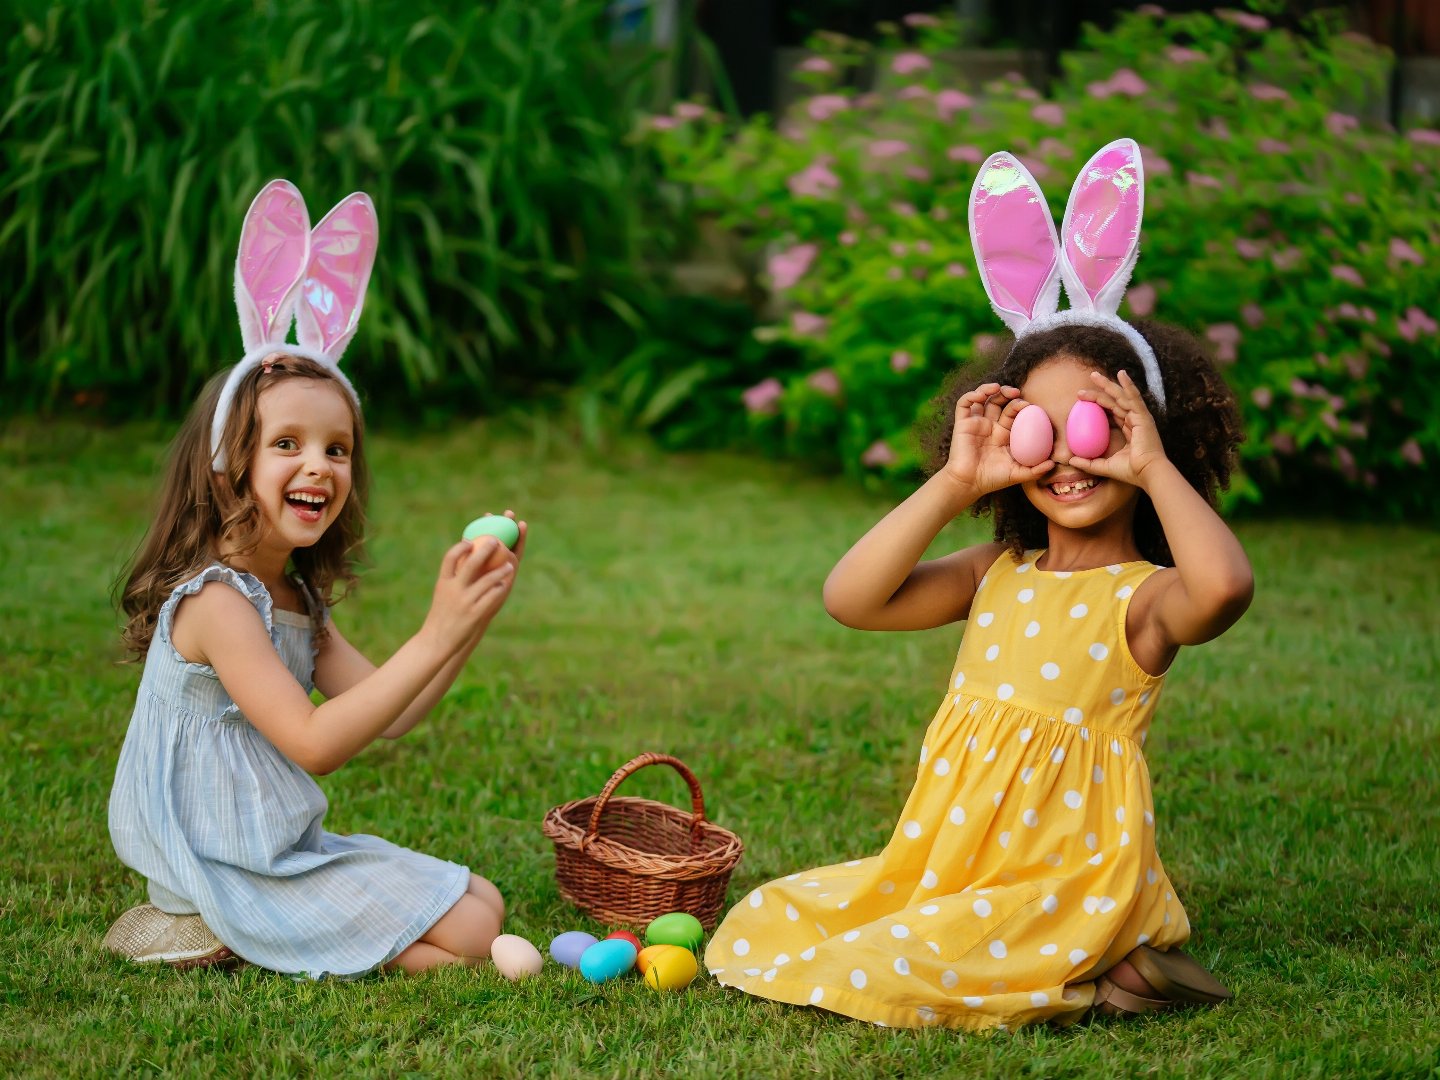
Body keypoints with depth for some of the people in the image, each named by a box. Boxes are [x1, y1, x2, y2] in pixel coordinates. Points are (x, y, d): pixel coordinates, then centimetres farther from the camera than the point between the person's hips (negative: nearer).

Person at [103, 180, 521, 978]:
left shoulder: (296, 598, 8)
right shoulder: (216, 601, -21)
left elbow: (389, 716, 4)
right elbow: (314, 743, -26)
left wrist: (473, 616, -8)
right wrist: (435, 637, -30)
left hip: (286, 847, 9)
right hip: (233, 872, -9)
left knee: (484, 903, 15)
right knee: (467, 934, -9)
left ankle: (241, 929, 8)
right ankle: (229, 936, -6)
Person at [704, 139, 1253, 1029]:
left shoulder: (1143, 597, -11)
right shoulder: (998, 575, 7)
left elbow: (1224, 586, -37)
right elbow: (852, 599, -5)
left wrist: (1154, 467, -23)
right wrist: (956, 483, -10)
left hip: (1068, 881, -8)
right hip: (945, 866, 8)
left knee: (882, 974, -26)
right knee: (763, 923, 8)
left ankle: (1106, 976, -4)